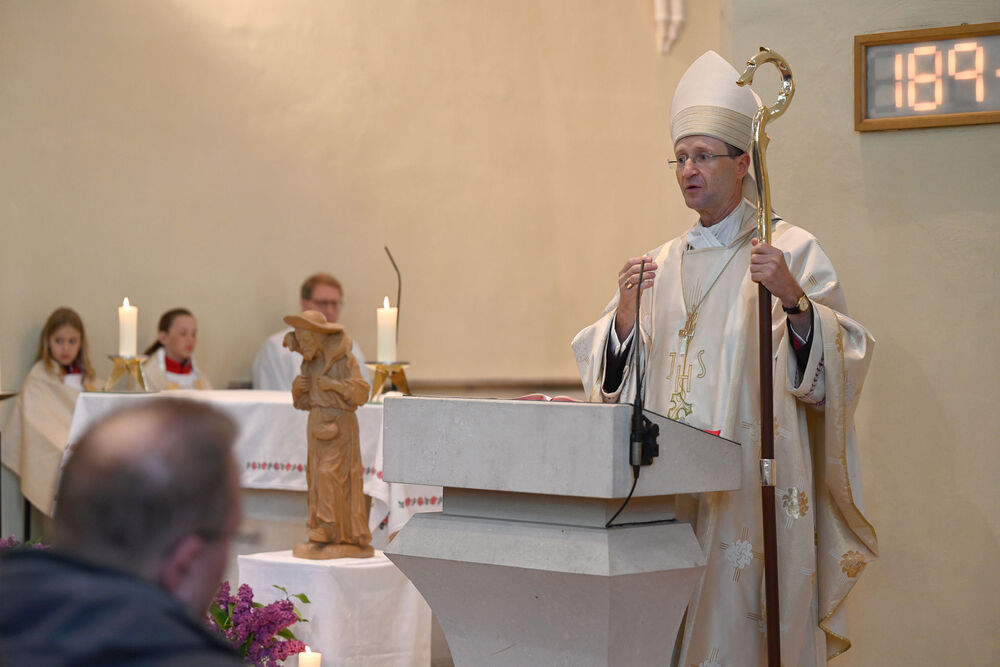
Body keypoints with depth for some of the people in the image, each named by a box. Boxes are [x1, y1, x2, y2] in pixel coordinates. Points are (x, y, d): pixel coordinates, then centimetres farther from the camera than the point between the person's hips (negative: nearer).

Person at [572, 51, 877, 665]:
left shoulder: (791, 250, 1)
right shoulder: (662, 264, 15)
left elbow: (843, 359, -9)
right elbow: (607, 371, 11)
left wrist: (794, 300, -24)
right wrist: (625, 315, -7)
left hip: (752, 477, -4)